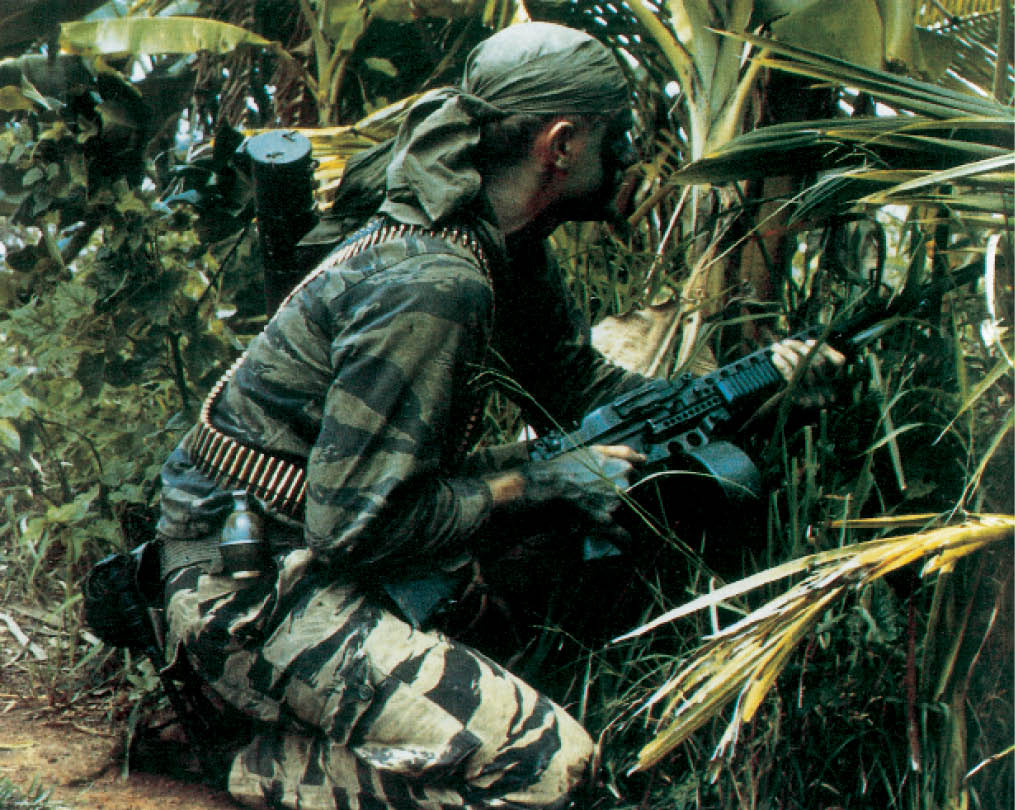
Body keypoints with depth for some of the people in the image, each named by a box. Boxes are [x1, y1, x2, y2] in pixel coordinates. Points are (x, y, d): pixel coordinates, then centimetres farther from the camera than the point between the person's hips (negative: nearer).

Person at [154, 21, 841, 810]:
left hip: (321, 530, 10)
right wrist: (534, 483, -17)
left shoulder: (504, 246, 4)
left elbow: (576, 385, 17)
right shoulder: (431, 287, -25)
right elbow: (357, 524, -25)